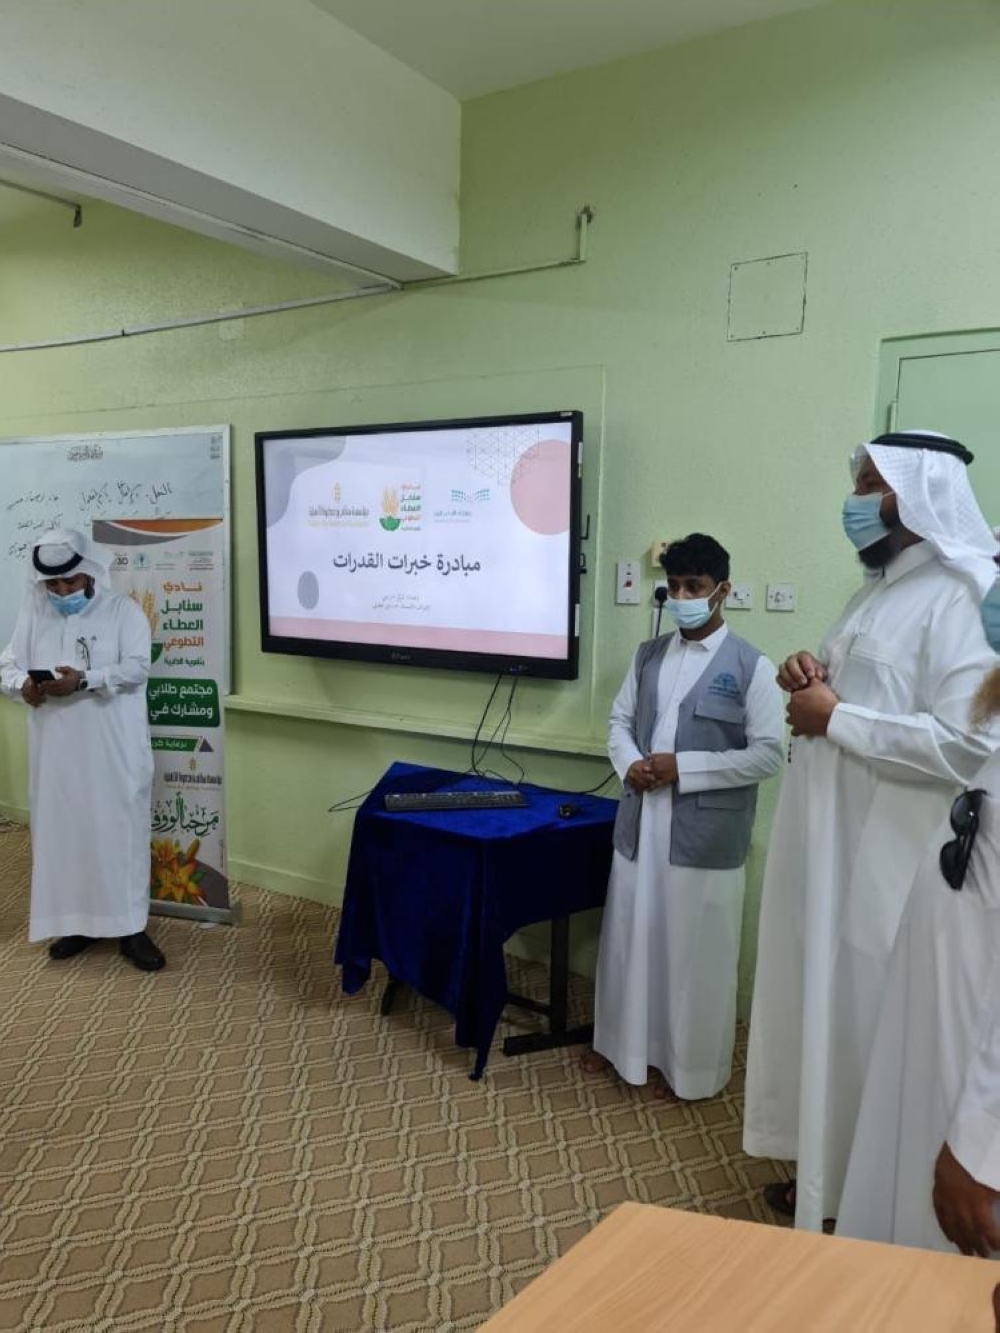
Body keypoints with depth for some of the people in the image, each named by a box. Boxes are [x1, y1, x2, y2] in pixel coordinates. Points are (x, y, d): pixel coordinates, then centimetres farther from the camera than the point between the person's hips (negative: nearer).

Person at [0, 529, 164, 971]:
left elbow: (137, 667, -12)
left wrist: (84, 680, -24)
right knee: (61, 829, 10)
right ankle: (76, 921, 24)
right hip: (56, 748, 4)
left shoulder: (123, 610, -2)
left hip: (114, 749, -4)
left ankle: (129, 926, 10)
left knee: (121, 829, 1)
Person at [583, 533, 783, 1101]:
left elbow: (770, 754, -11)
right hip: (641, 824, 5)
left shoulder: (751, 666, -8)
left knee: (696, 952, 7)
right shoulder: (649, 655, 8)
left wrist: (684, 769, -16)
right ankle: (623, 1040, 37)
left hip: (705, 835, -5)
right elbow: (620, 720, 15)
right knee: (630, 937, 16)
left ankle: (693, 1065, 26)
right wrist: (629, 763, -7)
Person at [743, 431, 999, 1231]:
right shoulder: (877, 594, 14)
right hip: (831, 845, 9)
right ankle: (825, 1175, 35)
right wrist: (810, 681, 2)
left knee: (868, 1019, 3)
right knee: (825, 1009, 17)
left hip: (886, 856, -9)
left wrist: (835, 718, -18)